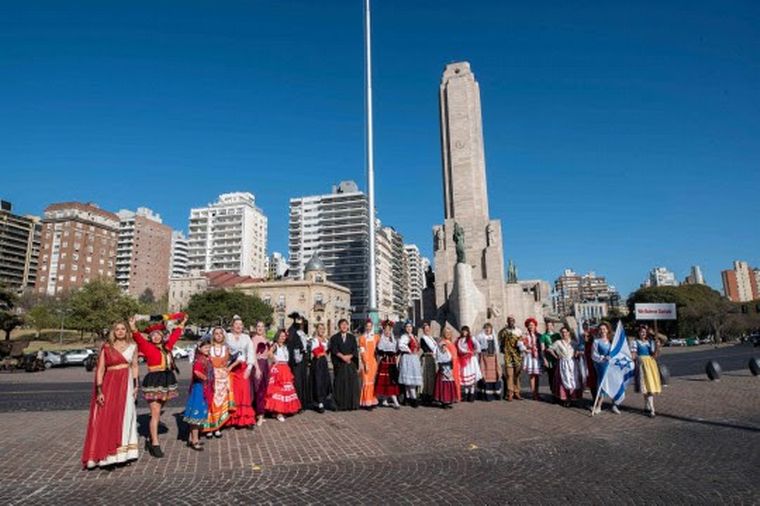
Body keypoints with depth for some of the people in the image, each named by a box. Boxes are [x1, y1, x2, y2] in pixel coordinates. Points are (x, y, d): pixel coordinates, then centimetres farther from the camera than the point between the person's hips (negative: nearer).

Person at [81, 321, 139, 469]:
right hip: (109, 384, -2)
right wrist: (99, 391, -10)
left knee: (125, 416, 4)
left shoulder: (132, 346, 6)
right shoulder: (106, 348, -1)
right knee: (106, 419, -2)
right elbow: (100, 370, -4)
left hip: (126, 384, 2)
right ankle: (105, 454, 8)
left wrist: (135, 386, 6)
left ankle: (123, 453, 14)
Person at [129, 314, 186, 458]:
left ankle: (150, 439, 25)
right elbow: (139, 339, -21)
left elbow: (175, 336, 25)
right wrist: (133, 329, -38)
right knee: (155, 414, -6)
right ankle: (155, 445, -1)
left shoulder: (167, 346, 10)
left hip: (166, 381, 6)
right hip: (153, 381, -6)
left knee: (157, 413, 13)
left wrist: (182, 324, 35)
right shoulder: (148, 347, -5)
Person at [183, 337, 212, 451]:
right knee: (197, 413, 0)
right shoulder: (199, 360, -18)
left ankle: (191, 438, 27)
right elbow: (196, 372, -34)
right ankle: (194, 441, 9)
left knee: (200, 414, 16)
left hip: (206, 389, 9)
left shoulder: (207, 359, 9)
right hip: (199, 389, -9)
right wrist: (205, 378, -20)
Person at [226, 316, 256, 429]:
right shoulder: (227, 336, 4)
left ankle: (246, 419, 3)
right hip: (231, 369, -2)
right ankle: (230, 420, 8)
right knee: (232, 393, -2)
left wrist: (249, 368, -3)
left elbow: (251, 353, 6)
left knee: (245, 393, -2)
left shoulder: (246, 337, 11)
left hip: (243, 368, 2)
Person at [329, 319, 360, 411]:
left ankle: (352, 404, 5)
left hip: (351, 364, 2)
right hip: (339, 365, -2)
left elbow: (355, 350, 3)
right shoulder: (334, 338, 6)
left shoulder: (352, 337, 12)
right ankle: (341, 405, 3)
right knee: (340, 385, -3)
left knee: (352, 384, -1)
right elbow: (334, 350, -5)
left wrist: (349, 356, -14)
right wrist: (343, 357, -18)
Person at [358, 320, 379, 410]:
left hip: (374, 362, 3)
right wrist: (365, 364, -12)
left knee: (373, 382, 8)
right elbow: (362, 352, -5)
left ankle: (372, 401, 16)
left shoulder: (376, 337, 9)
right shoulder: (362, 338, 0)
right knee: (366, 382, -6)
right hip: (366, 362, -3)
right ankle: (366, 402, -1)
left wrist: (378, 362, 4)